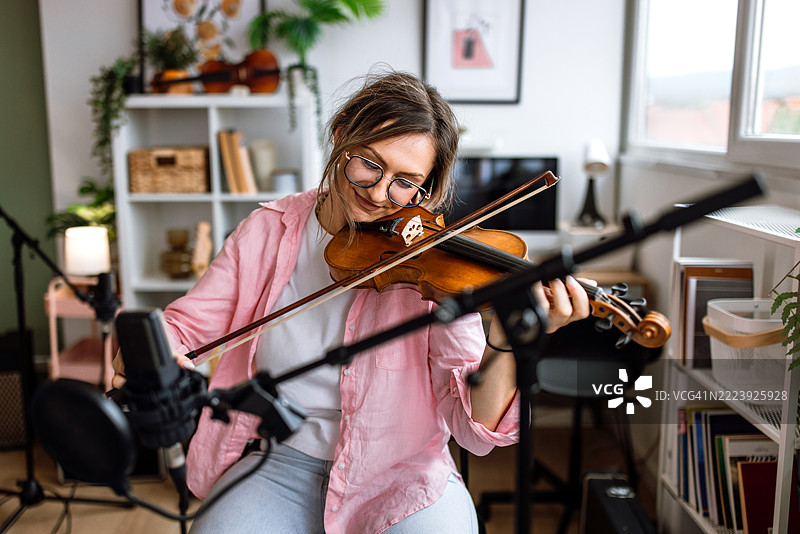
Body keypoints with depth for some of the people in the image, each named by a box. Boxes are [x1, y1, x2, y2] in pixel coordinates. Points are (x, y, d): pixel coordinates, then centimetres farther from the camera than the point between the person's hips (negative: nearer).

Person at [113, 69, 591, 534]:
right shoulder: (269, 230, -3)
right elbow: (186, 323, 4)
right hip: (281, 463, 2)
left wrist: (505, 343, -36)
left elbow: (474, 428, -16)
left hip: (400, 474, -1)